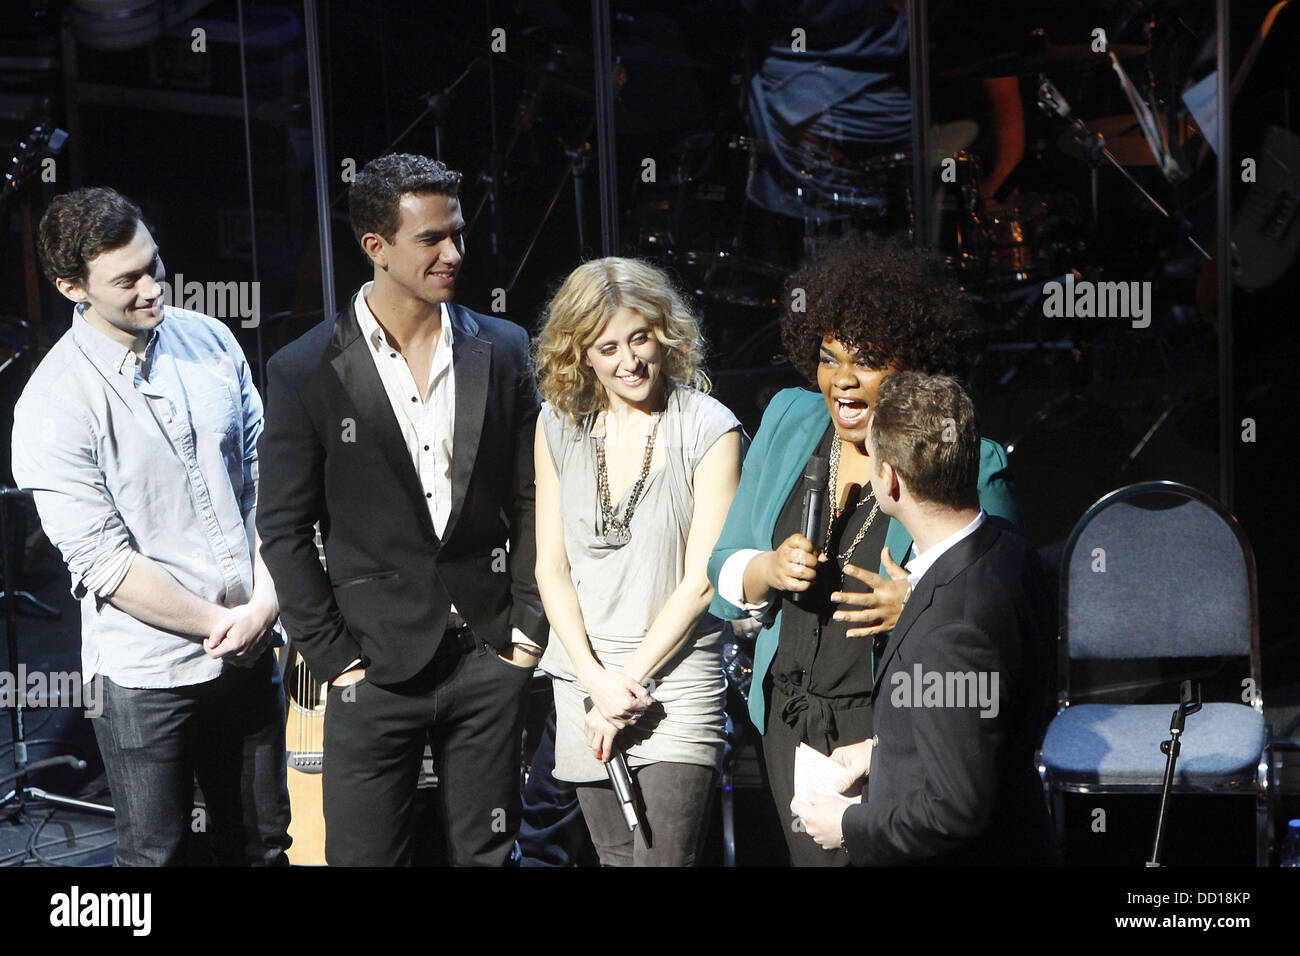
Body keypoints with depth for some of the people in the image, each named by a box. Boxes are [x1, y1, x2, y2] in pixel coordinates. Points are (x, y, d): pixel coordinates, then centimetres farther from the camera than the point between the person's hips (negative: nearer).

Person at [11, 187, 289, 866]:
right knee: (156, 854, 9)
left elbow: (265, 480, 4)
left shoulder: (211, 340, 1)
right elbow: (104, 562, -16)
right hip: (146, 674, -5)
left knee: (261, 843, 16)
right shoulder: (53, 405, -16)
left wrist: (263, 604, -8)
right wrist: (219, 624, -13)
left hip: (249, 649, 5)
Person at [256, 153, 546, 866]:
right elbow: (283, 530, -2)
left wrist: (528, 623, 2)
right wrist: (333, 656, -5)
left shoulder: (503, 351, 4)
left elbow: (530, 498, 9)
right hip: (375, 666, -2)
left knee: (486, 853, 12)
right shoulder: (305, 372, -5)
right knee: (367, 856, 4)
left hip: (490, 656, 3)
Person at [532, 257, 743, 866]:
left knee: (662, 857, -8)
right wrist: (595, 680, -6)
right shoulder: (559, 426, 4)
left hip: (677, 674, -4)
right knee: (615, 856, 13)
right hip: (583, 673, 4)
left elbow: (701, 580, -9)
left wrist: (630, 680, -9)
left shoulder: (709, 431, -8)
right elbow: (551, 566, 4)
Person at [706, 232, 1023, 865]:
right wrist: (771, 570, -15)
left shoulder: (972, 468, -13)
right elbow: (725, 570, 8)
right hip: (791, 719, 5)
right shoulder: (789, 420, 2)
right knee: (811, 858, 15)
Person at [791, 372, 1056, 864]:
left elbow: (958, 809, -27)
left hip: (971, 854, -8)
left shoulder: (957, 623, -32)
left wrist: (850, 827, -14)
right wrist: (882, 749, 14)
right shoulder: (1004, 547, -2)